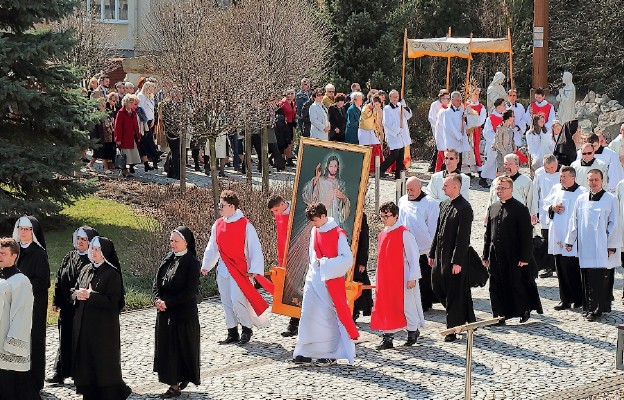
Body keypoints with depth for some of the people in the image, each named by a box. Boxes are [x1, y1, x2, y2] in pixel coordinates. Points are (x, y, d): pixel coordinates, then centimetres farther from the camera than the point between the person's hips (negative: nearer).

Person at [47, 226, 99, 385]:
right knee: (65, 339, 9)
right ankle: (60, 373, 14)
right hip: (67, 307, 5)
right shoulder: (69, 257, 10)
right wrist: (56, 301, 8)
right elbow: (59, 280, 12)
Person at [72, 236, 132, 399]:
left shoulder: (112, 274, -9)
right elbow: (73, 292, 15)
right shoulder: (86, 271, 11)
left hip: (103, 326, -6)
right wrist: (78, 294, -8)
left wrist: (90, 295, -16)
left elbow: (112, 300, -15)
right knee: (85, 360, 7)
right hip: (83, 323, 6)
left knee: (104, 361, 0)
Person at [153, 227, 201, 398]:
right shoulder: (168, 259, 8)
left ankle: (180, 382, 10)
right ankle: (174, 382, 16)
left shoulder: (192, 262, -11)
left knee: (183, 345, 1)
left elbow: (190, 291, -16)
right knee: (167, 346, 8)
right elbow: (157, 282, 8)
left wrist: (168, 303, -18)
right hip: (165, 313, 6)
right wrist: (157, 299, -11)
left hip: (184, 313, -6)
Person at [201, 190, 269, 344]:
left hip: (239, 270, -6)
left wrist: (254, 269, -12)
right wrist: (206, 265, 17)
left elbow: (255, 248, -8)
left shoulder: (245, 225, -9)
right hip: (223, 269, 6)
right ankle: (232, 333, 16)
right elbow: (212, 247, 18)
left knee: (237, 300, -14)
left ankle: (247, 329, 6)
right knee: (226, 302, 7)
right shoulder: (217, 225, 7)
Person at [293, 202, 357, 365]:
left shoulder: (338, 234, -11)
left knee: (329, 316, -2)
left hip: (330, 281, -6)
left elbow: (347, 259, -15)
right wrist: (310, 275, 15)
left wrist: (325, 263, -17)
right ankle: (306, 352, 5)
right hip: (314, 279, 6)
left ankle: (330, 353, 6)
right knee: (308, 314, 1)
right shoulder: (315, 232, 10)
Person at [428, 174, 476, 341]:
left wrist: (457, 262, -20)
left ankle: (453, 330, 8)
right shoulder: (444, 204, 12)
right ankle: (462, 317, 29)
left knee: (454, 293, -1)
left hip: (455, 258, -9)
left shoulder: (464, 208, -15)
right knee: (437, 286, 14)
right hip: (440, 255, 9)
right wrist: (432, 253, 15)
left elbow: (463, 237, -18)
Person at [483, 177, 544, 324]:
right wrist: (486, 255, 11)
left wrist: (525, 257, -14)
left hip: (513, 256, -5)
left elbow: (526, 235, -10)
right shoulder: (492, 208, 11)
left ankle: (524, 310, 22)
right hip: (495, 255, 5)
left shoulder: (520, 209, -7)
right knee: (496, 286, 5)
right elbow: (488, 233, 15)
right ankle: (499, 316, 11)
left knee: (517, 284, 4)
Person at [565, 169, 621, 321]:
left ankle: (597, 308, -1)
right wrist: (570, 241, 12)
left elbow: (614, 224, -1)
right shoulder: (581, 199, 9)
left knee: (600, 279, -6)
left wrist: (612, 245, -5)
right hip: (585, 246, 3)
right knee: (587, 278, 6)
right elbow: (574, 222, 14)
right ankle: (588, 307, 15)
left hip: (602, 248, -3)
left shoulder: (610, 199, -1)